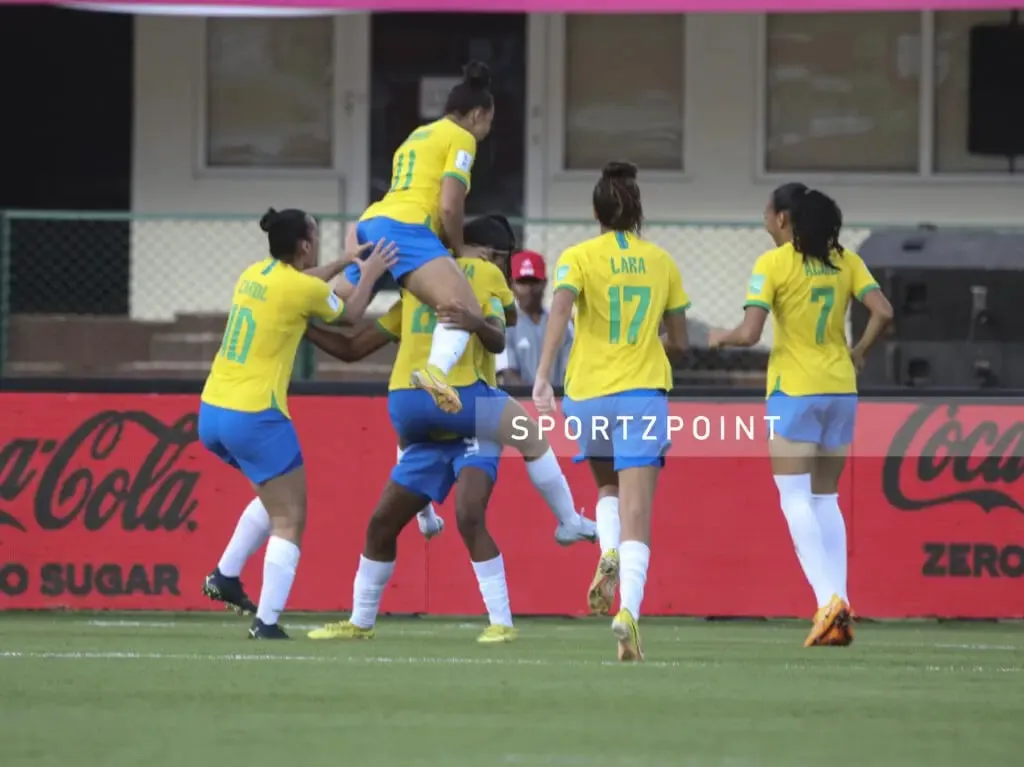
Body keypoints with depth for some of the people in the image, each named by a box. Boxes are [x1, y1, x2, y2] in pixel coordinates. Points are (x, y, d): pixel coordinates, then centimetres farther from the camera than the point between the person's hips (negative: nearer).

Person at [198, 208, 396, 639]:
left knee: (274, 497, 27)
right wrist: (369, 275, 25)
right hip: (254, 417, -8)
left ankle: (225, 577, 22)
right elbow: (351, 314, 10)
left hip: (211, 411, 8)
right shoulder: (304, 289, -11)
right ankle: (266, 623, -8)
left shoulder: (255, 274, 9)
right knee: (289, 519, 0)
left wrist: (343, 264, 37)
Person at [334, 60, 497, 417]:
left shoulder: (418, 136, 31)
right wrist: (459, 250, 9)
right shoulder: (461, 138, 5)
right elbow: (449, 205, -5)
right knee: (465, 310, -24)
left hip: (371, 224, 9)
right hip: (405, 229, -9)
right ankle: (436, 370, -52)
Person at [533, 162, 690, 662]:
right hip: (643, 394, 0)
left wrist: (542, 375, -25)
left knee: (608, 486, 28)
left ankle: (609, 553, -2)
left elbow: (560, 307, -18)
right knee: (636, 515, -7)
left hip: (588, 394, 0)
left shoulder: (579, 257, 1)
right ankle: (628, 611, -28)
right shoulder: (661, 262, 9)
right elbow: (679, 340, 14)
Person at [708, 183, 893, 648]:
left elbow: (749, 334, -15)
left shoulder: (773, 264, -9)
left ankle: (829, 598, -20)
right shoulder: (844, 261, 6)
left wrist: (720, 337, 6)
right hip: (841, 389, 5)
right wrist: (858, 354, 11)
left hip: (794, 391, -5)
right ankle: (838, 613, 8)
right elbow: (883, 312, -4)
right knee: (825, 499, 14)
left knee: (795, 498, -3)